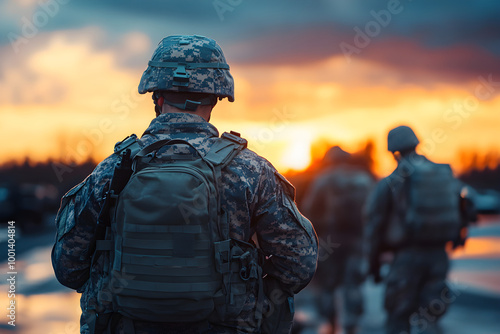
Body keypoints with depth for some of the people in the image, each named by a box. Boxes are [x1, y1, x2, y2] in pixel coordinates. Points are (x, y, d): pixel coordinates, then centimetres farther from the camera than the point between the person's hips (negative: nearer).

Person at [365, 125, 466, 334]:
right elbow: (462, 215, 10)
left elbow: (374, 227, -2)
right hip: (438, 256, 4)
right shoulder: (446, 176, 8)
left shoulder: (389, 184, -4)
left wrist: (374, 263, 7)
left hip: (407, 256, -4)